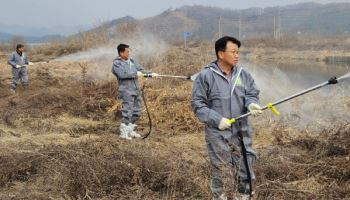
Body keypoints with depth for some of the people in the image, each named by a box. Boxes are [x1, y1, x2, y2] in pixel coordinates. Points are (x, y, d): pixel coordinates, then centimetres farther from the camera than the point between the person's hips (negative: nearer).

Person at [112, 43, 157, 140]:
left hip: (136, 90, 8)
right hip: (126, 91, -8)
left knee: (136, 112, 11)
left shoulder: (131, 61, 15)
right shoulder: (116, 63, -6)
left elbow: (141, 70, 18)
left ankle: (130, 131, 24)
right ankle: (124, 132, 1)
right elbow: (122, 74, -21)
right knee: (127, 112, -9)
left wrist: (150, 74, 4)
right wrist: (135, 74, -17)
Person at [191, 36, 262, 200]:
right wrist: (216, 119, -17)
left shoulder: (243, 74, 4)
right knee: (220, 174, 7)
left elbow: (252, 94, 9)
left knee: (245, 172, 9)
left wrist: (251, 104, -15)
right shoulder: (206, 76, -8)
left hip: (242, 133, 4)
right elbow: (197, 104, -7)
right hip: (218, 134, -4)